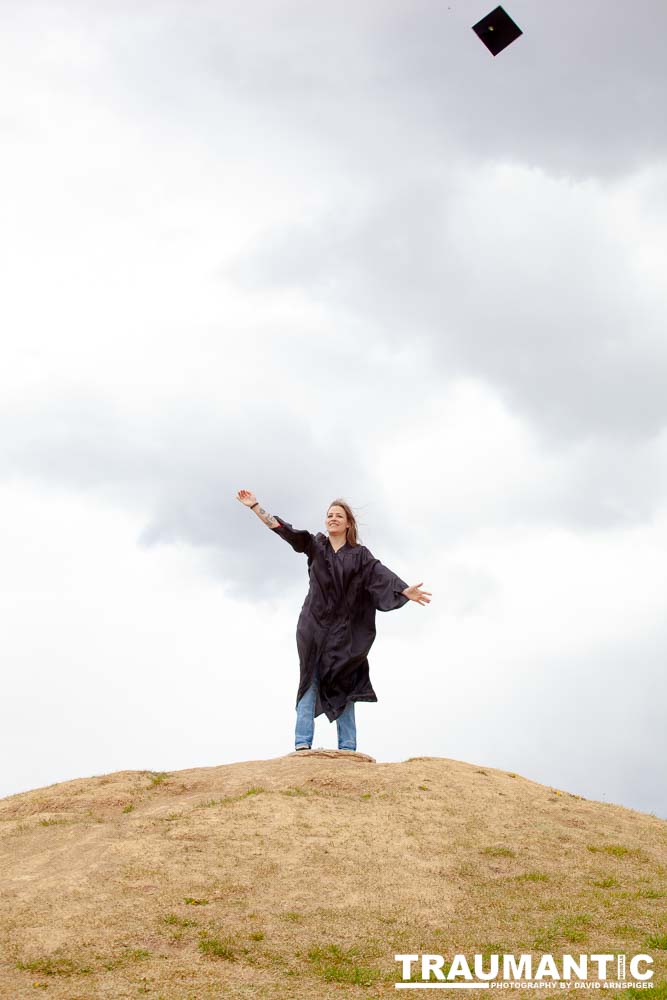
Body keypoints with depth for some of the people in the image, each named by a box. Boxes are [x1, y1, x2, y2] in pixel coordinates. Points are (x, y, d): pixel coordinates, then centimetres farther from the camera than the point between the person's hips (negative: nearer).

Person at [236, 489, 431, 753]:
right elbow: (284, 530, 1)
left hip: (343, 629, 0)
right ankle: (303, 743, -14)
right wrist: (255, 506, -8)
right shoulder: (315, 545, 9)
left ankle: (347, 748, -4)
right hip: (313, 625, 0)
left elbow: (381, 574, -7)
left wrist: (405, 591, -25)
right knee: (311, 680, -7)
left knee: (343, 685, -2)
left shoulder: (360, 554, 7)